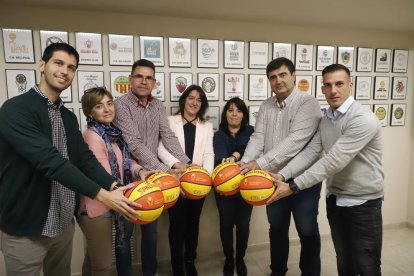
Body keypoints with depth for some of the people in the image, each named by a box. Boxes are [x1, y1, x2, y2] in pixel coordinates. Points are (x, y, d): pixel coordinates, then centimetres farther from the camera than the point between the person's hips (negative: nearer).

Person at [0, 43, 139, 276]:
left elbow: (85, 158, -1)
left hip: (64, 222, 7)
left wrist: (115, 186, -17)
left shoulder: (69, 117, 7)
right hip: (25, 226, -6)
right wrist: (100, 194, -31)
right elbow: (49, 160, -28)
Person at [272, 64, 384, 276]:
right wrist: (282, 175, -21)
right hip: (334, 199, 6)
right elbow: (310, 152, -5)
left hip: (363, 203, -6)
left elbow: (334, 161, -29)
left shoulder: (363, 119, -22)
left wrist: (293, 187, -29)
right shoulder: (325, 119, 3)